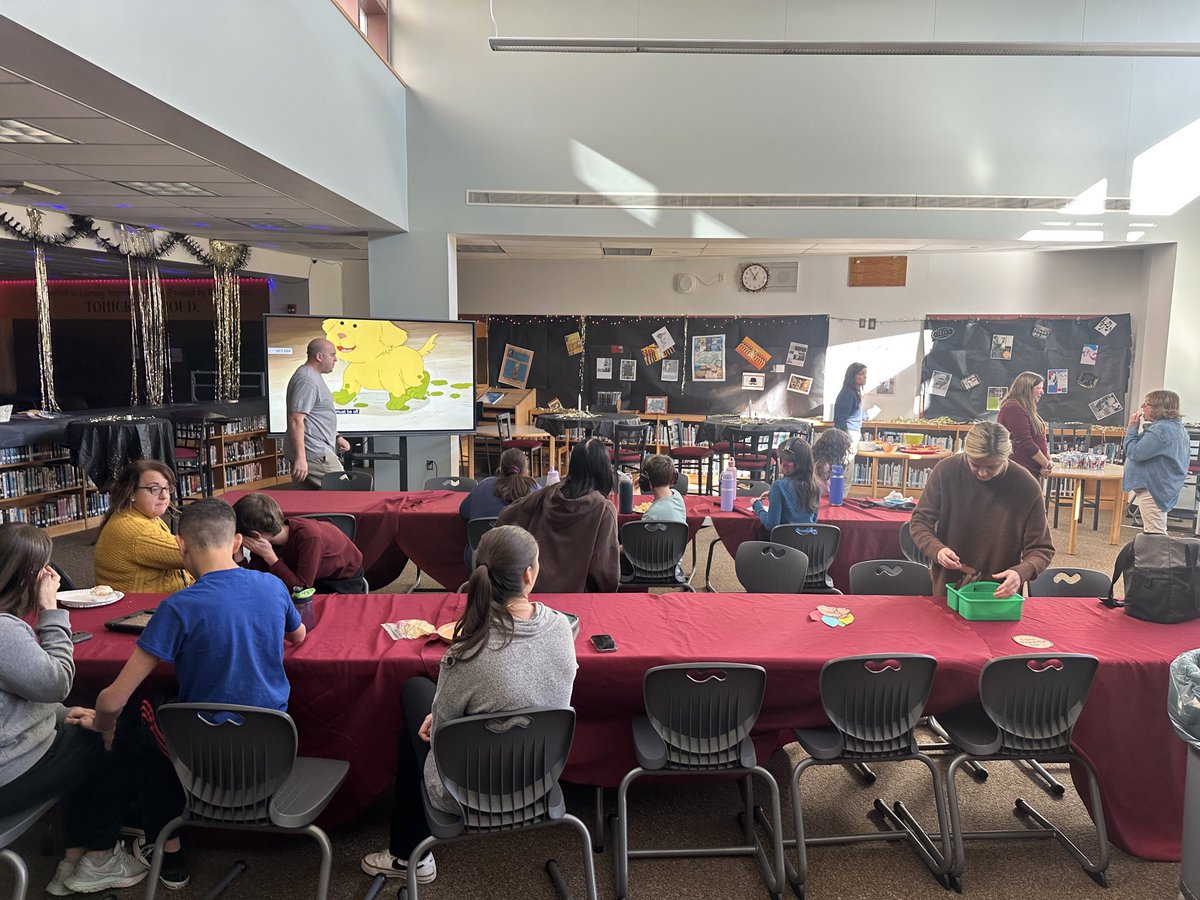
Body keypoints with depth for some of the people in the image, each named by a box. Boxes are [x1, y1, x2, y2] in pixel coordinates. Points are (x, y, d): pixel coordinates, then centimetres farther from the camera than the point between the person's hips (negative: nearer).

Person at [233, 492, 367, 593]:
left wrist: (269, 556, -40)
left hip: (345, 576, -6)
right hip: (320, 576, 6)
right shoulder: (267, 541, -19)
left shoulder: (309, 536, -39)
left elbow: (300, 588, -35)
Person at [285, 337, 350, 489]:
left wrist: (336, 437, 27)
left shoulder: (314, 377, 18)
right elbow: (296, 420, -23)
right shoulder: (306, 380, -16)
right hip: (313, 454, -10)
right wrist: (300, 458, -26)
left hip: (318, 450, 10)